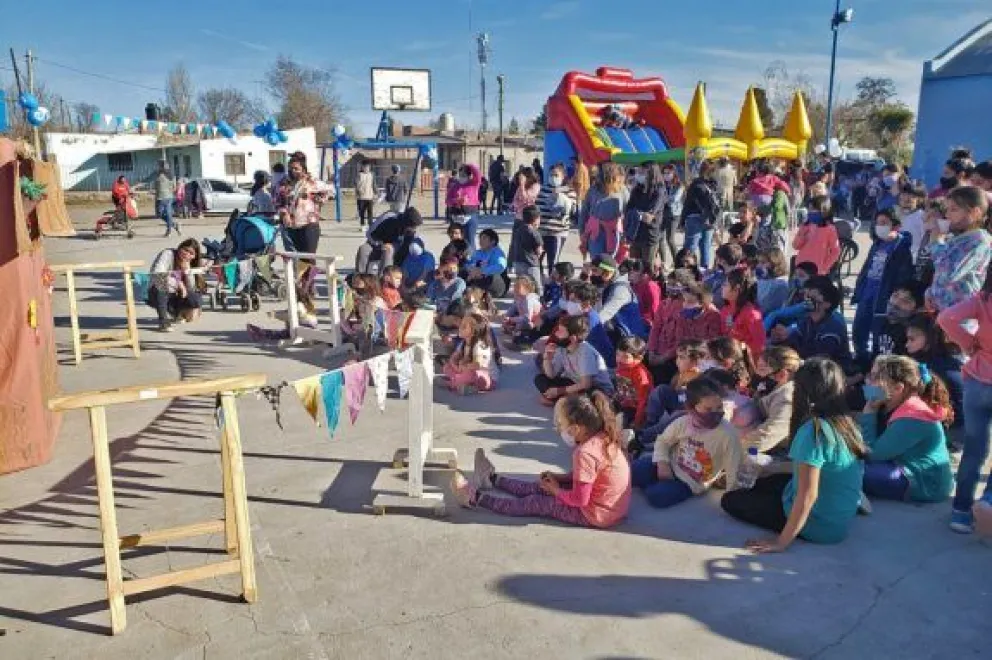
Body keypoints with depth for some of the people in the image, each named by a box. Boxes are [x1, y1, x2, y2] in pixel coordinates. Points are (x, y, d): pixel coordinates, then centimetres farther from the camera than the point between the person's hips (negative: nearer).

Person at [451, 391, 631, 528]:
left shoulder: (585, 453, -30)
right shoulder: (602, 437, -1)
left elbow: (579, 499, -25)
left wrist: (555, 490, -7)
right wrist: (560, 478, 7)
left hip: (596, 514, -8)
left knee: (535, 503, 2)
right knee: (538, 488, 19)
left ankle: (475, 498, 14)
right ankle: (492, 479, 35)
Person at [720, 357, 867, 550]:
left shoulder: (812, 431, -28)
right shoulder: (848, 423, -2)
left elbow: (807, 495, -29)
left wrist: (781, 542, -22)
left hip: (819, 524, -7)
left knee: (730, 500, 3)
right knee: (763, 483, 27)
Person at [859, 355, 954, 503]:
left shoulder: (911, 420, -24)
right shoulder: (903, 407, 7)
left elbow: (872, 453, -21)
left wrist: (869, 412, -16)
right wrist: (874, 410, -6)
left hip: (926, 484, -11)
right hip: (914, 471, 11)